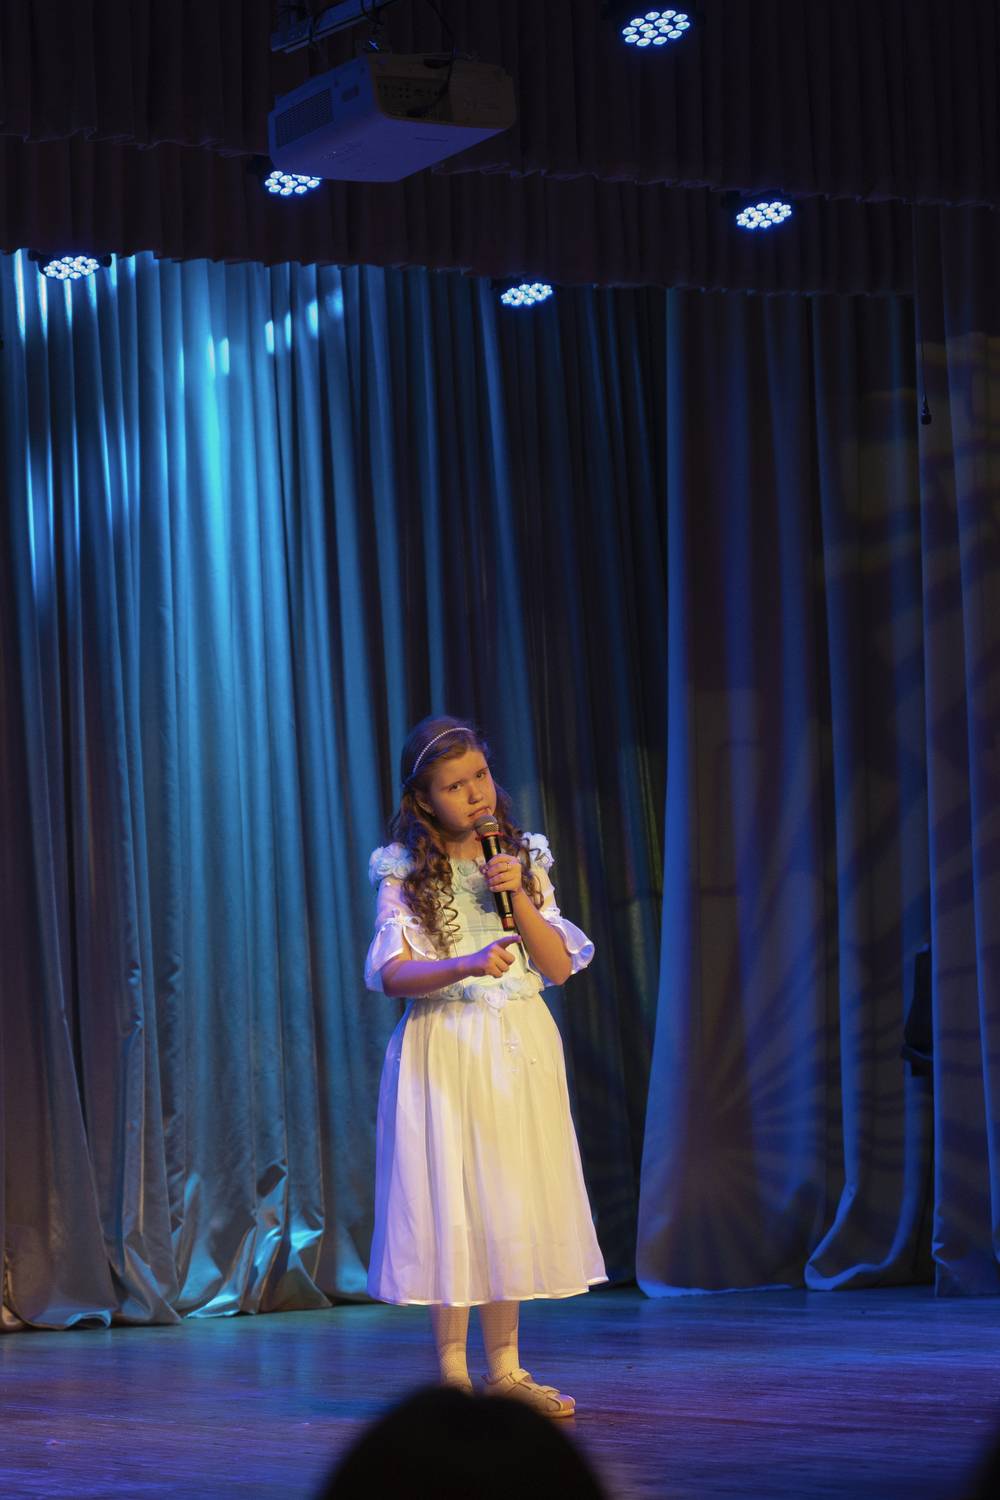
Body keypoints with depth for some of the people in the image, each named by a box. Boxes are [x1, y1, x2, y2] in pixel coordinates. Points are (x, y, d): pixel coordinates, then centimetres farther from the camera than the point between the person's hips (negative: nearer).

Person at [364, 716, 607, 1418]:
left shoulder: (522, 859, 8)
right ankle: (453, 1371, 3)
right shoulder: (406, 871, -3)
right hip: (446, 1052, -4)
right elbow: (392, 973, -13)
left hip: (521, 1046, 4)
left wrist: (518, 896, -10)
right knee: (450, 1201, -4)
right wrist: (466, 966, -29)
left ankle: (505, 1367, 14)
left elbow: (560, 967, 3)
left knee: (512, 1201, 6)